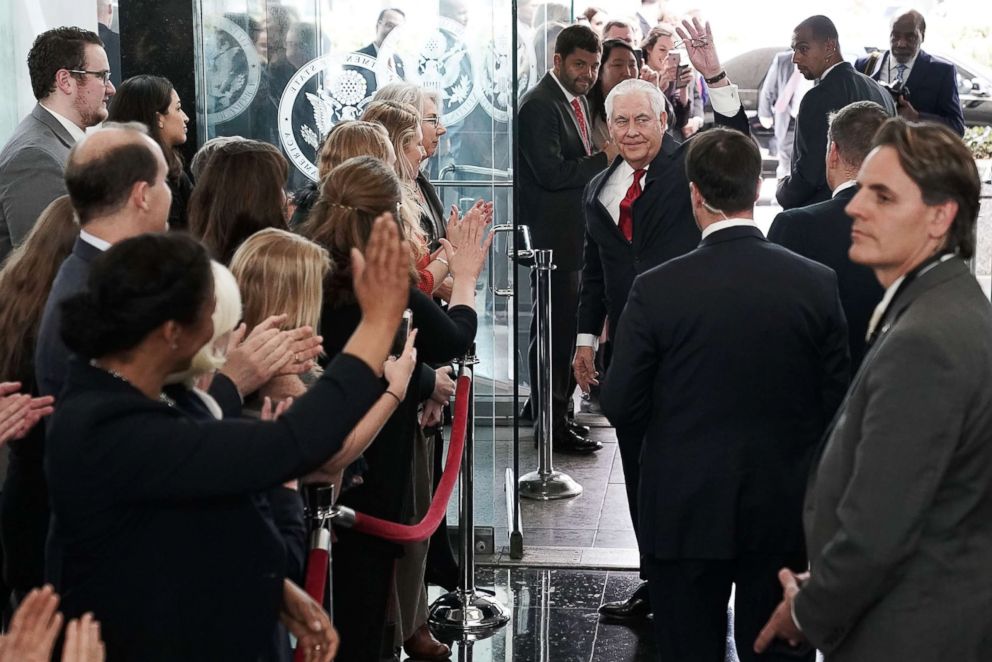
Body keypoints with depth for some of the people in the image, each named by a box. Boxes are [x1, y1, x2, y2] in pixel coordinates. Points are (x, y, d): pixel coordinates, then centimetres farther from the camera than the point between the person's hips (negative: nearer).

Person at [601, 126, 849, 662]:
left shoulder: (656, 290, -13)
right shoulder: (817, 284, -9)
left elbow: (620, 407, -8)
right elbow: (835, 404, -3)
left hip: (684, 514, -1)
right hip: (783, 513, 2)